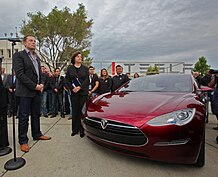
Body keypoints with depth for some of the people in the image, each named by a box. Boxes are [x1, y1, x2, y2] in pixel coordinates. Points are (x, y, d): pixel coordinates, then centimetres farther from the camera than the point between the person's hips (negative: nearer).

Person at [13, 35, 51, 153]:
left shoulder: (37, 57, 17)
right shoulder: (19, 55, -5)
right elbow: (20, 74, -14)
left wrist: (41, 84, 3)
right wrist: (34, 86, -17)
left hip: (37, 91, 7)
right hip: (25, 91, -7)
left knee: (36, 115, 15)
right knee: (24, 117, 2)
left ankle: (37, 134, 29)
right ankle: (23, 141, 14)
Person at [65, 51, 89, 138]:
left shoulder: (85, 68, 10)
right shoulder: (70, 68, 10)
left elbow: (87, 80, 1)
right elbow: (67, 80, 6)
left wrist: (80, 87, -12)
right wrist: (72, 88, -8)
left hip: (83, 92, 0)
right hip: (74, 93, 1)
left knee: (82, 111, -1)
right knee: (75, 111, 3)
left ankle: (82, 130, 8)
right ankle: (75, 129, 14)